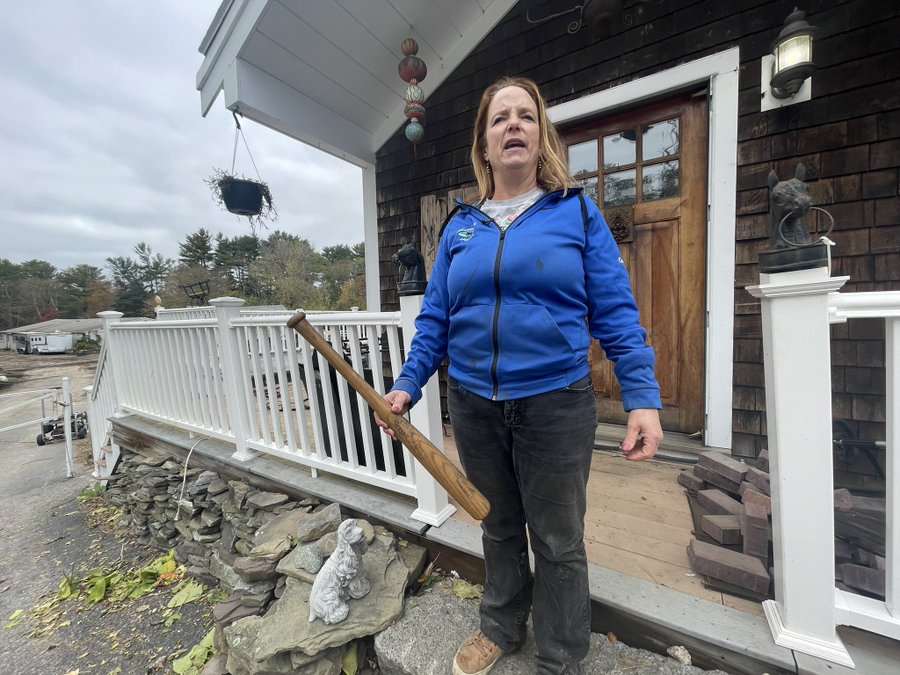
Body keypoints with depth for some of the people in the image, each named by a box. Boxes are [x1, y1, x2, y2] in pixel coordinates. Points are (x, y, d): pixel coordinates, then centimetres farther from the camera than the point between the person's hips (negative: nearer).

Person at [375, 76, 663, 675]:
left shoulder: (577, 212, 0)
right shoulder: (460, 227, 8)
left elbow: (616, 314, -4)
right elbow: (435, 319, 6)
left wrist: (643, 398, -12)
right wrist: (408, 384, -1)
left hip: (556, 404, -2)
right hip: (474, 406, 3)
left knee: (558, 542, 15)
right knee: (499, 527, 23)